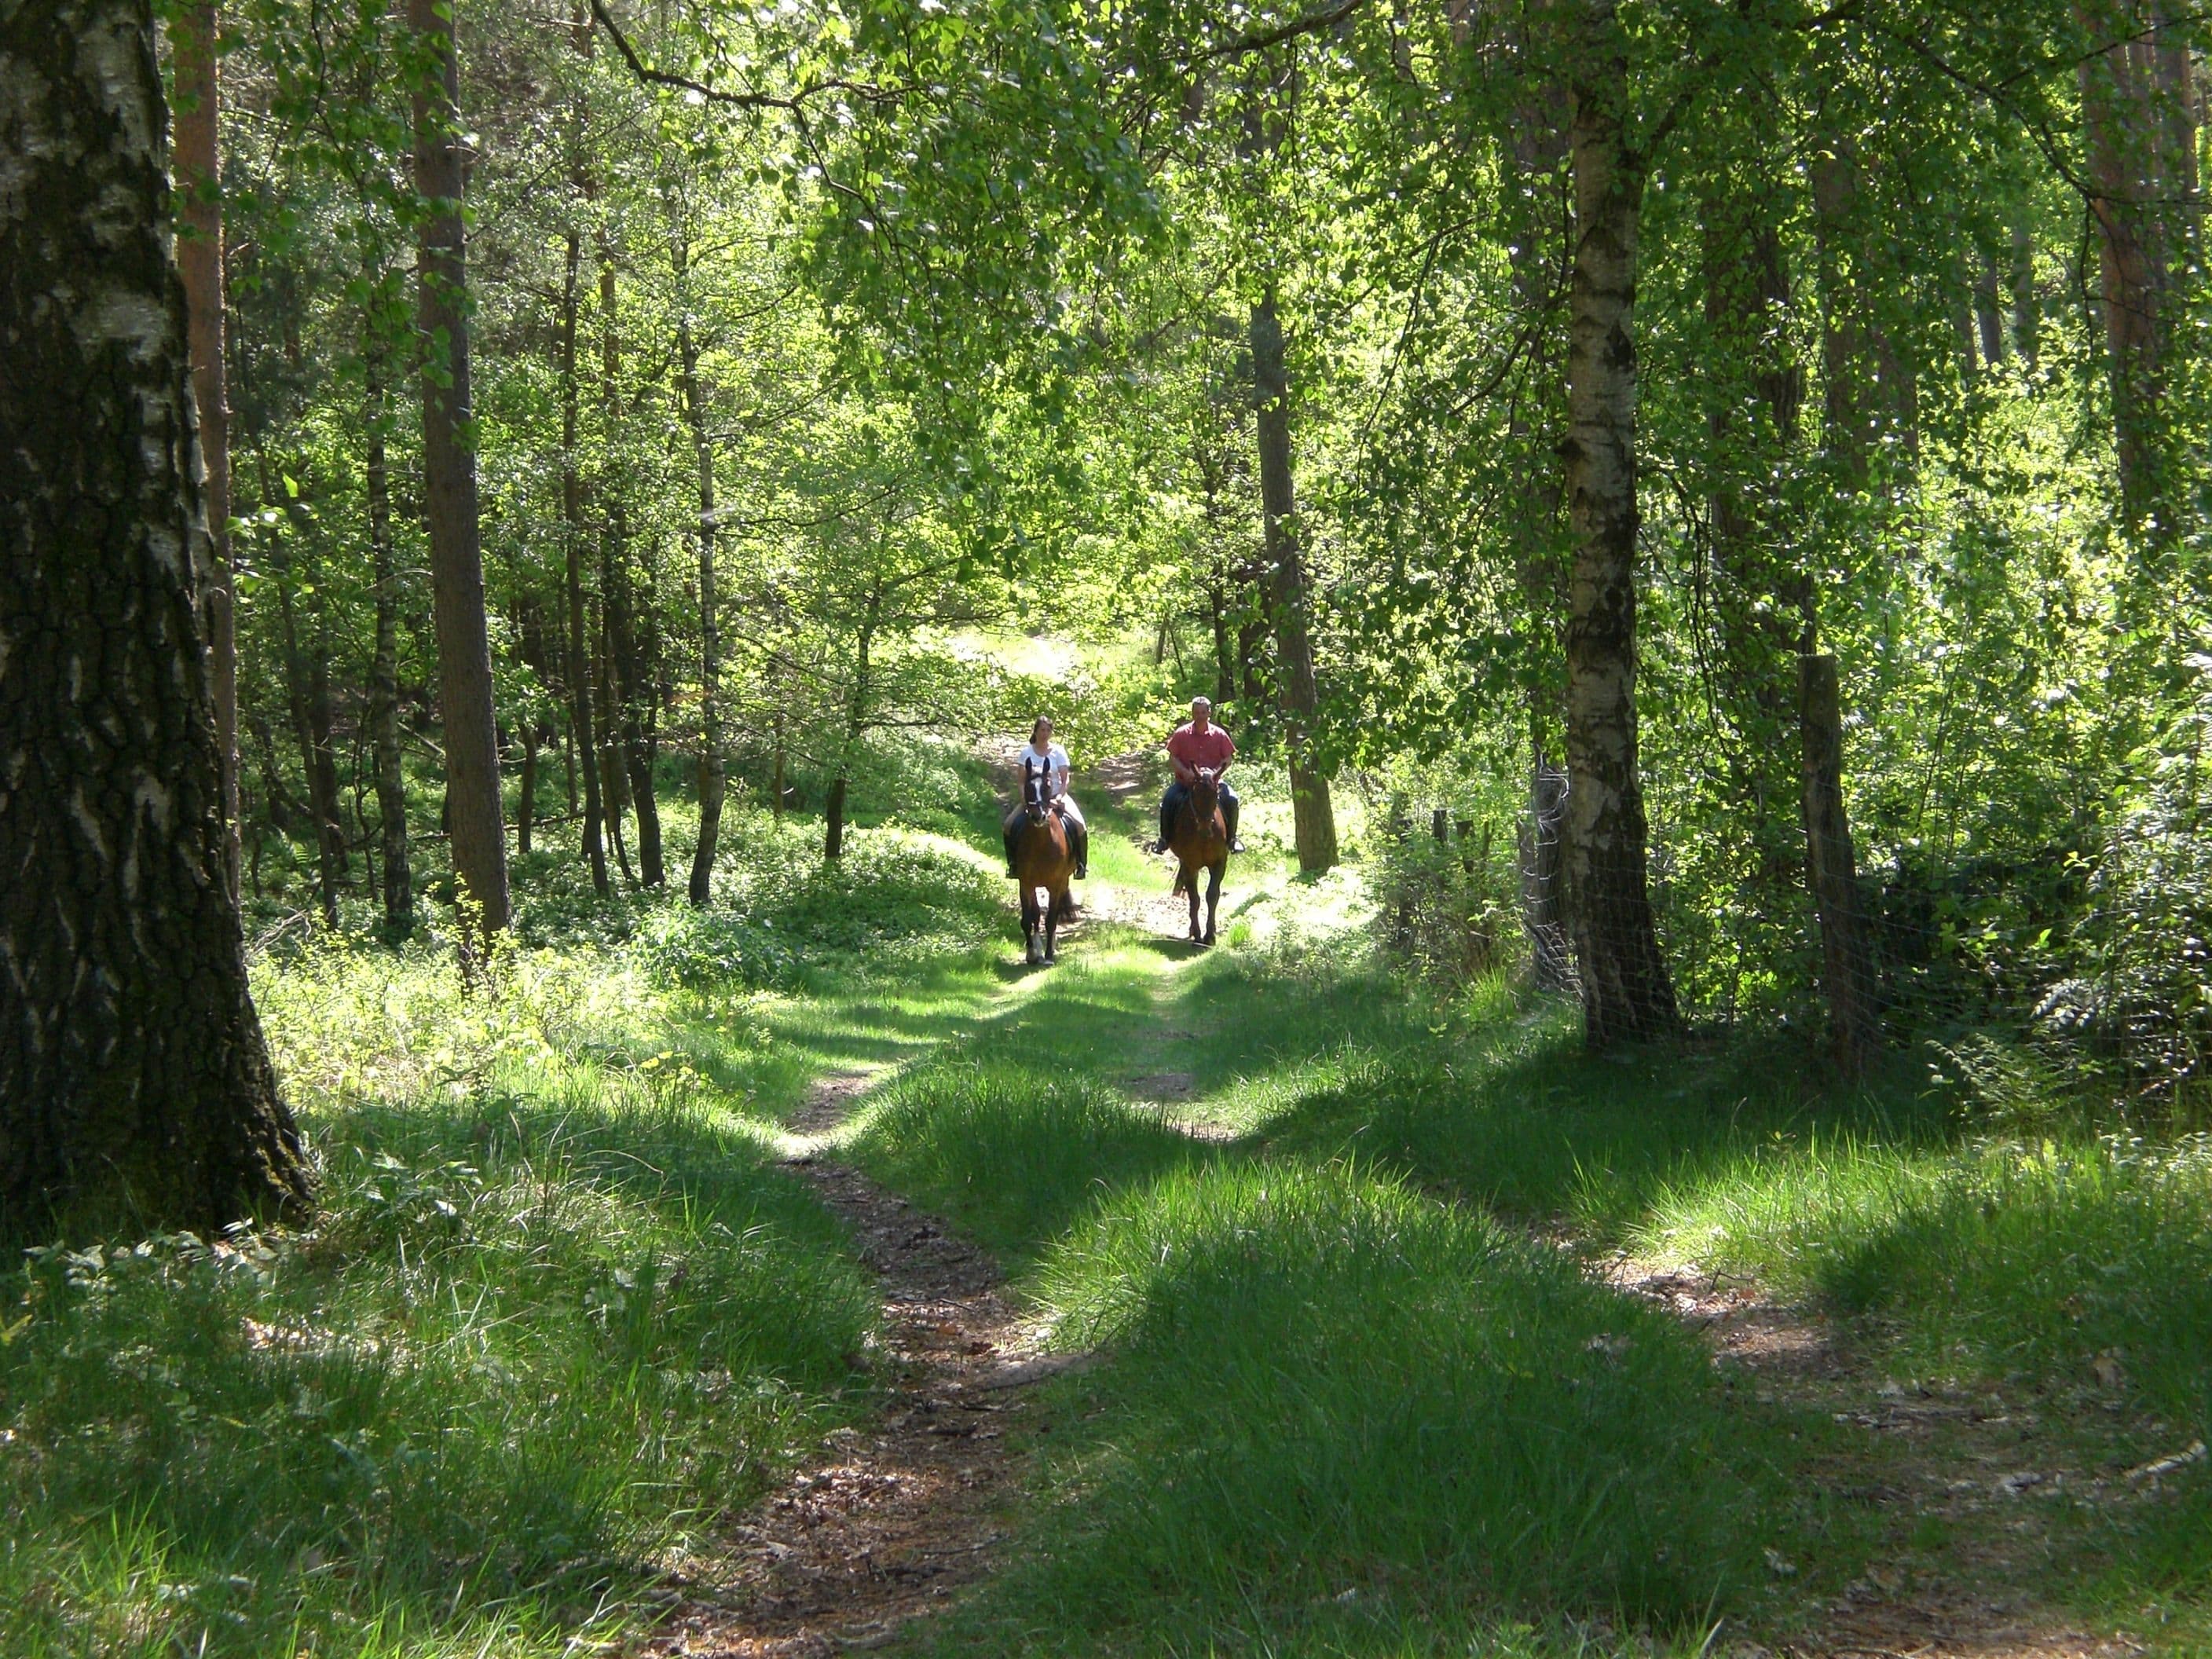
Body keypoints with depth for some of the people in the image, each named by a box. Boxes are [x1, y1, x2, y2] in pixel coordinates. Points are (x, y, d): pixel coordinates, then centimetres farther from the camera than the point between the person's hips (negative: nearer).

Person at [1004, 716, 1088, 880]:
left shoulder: (1059, 752, -1)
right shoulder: (1026, 753, 0)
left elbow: (1065, 780, -3)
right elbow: (1022, 781, -1)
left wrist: (1059, 798, -19)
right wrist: (1024, 798, -18)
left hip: (1056, 797, -1)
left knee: (1079, 825, -23)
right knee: (1009, 825, -19)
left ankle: (1081, 863, -4)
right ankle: (1013, 862, 1)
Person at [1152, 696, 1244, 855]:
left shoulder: (1219, 734, 0)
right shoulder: (1182, 734, -2)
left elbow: (1228, 758, 2)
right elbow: (1172, 758, -1)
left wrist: (1217, 773, -17)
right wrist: (1185, 772, -18)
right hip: (1185, 780, 0)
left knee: (1231, 799, -22)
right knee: (1168, 801, -24)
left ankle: (1232, 837, -4)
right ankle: (1165, 838, -6)